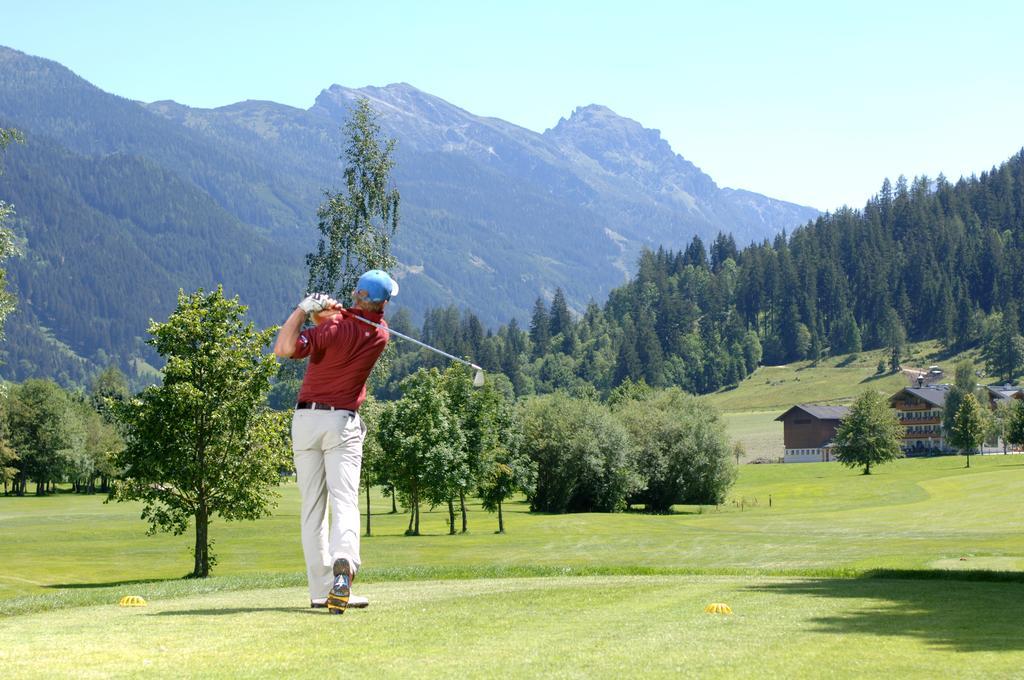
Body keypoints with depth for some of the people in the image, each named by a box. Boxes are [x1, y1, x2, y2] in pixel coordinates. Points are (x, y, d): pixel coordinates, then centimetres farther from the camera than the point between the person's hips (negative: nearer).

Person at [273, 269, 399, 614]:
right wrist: (325, 311, -5)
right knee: (344, 502, -9)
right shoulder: (379, 336, 1)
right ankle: (343, 567, -37)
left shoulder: (334, 327, -13)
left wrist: (304, 309, -16)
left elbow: (284, 348, -24)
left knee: (313, 508, 6)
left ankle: (321, 591, 6)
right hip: (343, 422, 1)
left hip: (306, 420, 0)